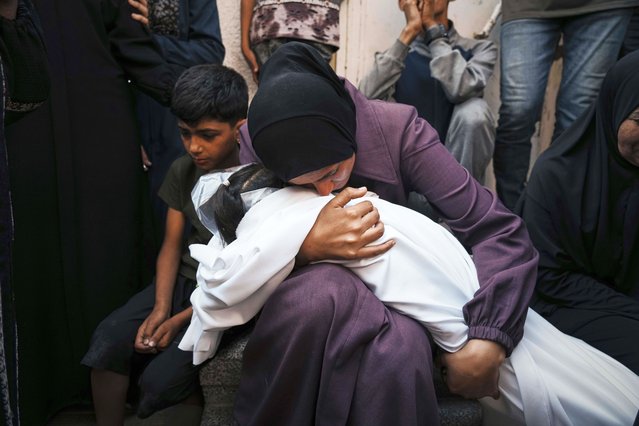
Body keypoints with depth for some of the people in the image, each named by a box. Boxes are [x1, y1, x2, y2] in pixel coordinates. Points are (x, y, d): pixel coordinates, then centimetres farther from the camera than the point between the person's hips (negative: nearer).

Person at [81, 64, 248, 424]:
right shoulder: (182, 171, 3)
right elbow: (172, 244, 4)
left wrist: (180, 320, -16)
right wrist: (160, 307, -10)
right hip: (183, 281, 6)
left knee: (160, 381, -19)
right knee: (108, 341, -15)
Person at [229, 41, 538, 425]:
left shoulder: (395, 127, -19)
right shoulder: (255, 141, -14)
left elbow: (500, 231, -19)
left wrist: (487, 340, -31)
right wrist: (308, 248, -35)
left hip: (391, 290, 0)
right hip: (302, 294, 1)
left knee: (401, 349, -36)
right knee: (326, 291, -36)